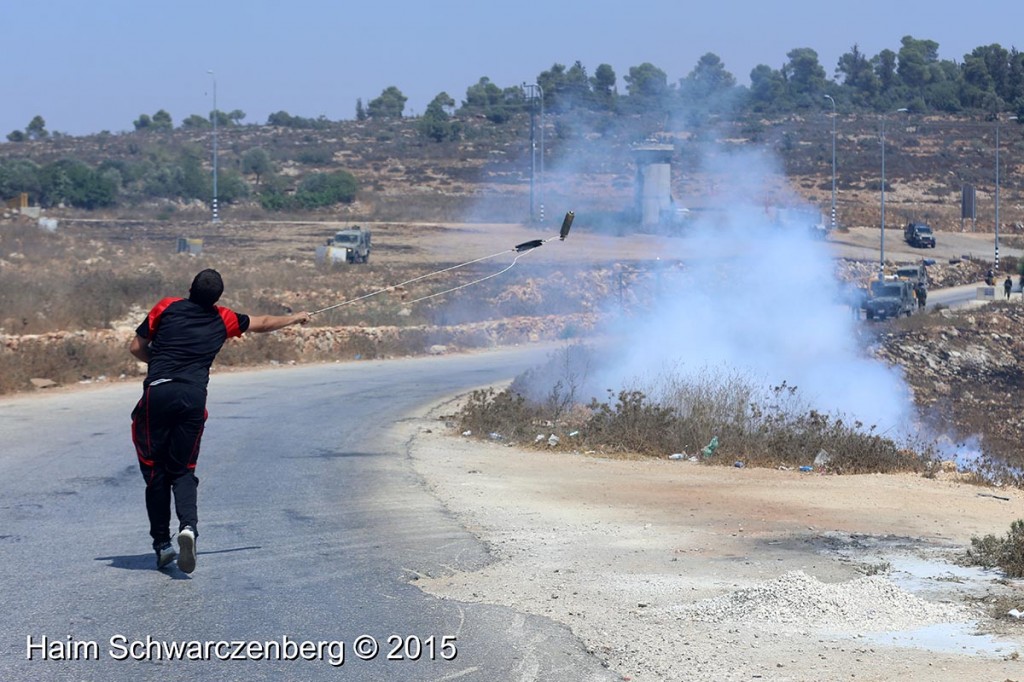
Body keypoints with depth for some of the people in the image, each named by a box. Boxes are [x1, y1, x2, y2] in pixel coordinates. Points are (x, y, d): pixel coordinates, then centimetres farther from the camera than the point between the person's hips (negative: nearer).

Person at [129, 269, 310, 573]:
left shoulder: (166, 308, 8)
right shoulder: (222, 319, 14)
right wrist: (294, 318, 50)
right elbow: (263, 323, 32)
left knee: (155, 470, 9)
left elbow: (136, 348, 12)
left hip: (158, 391, -1)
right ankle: (188, 526, -17)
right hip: (194, 397, 1)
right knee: (183, 471, 9)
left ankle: (162, 543, 7)